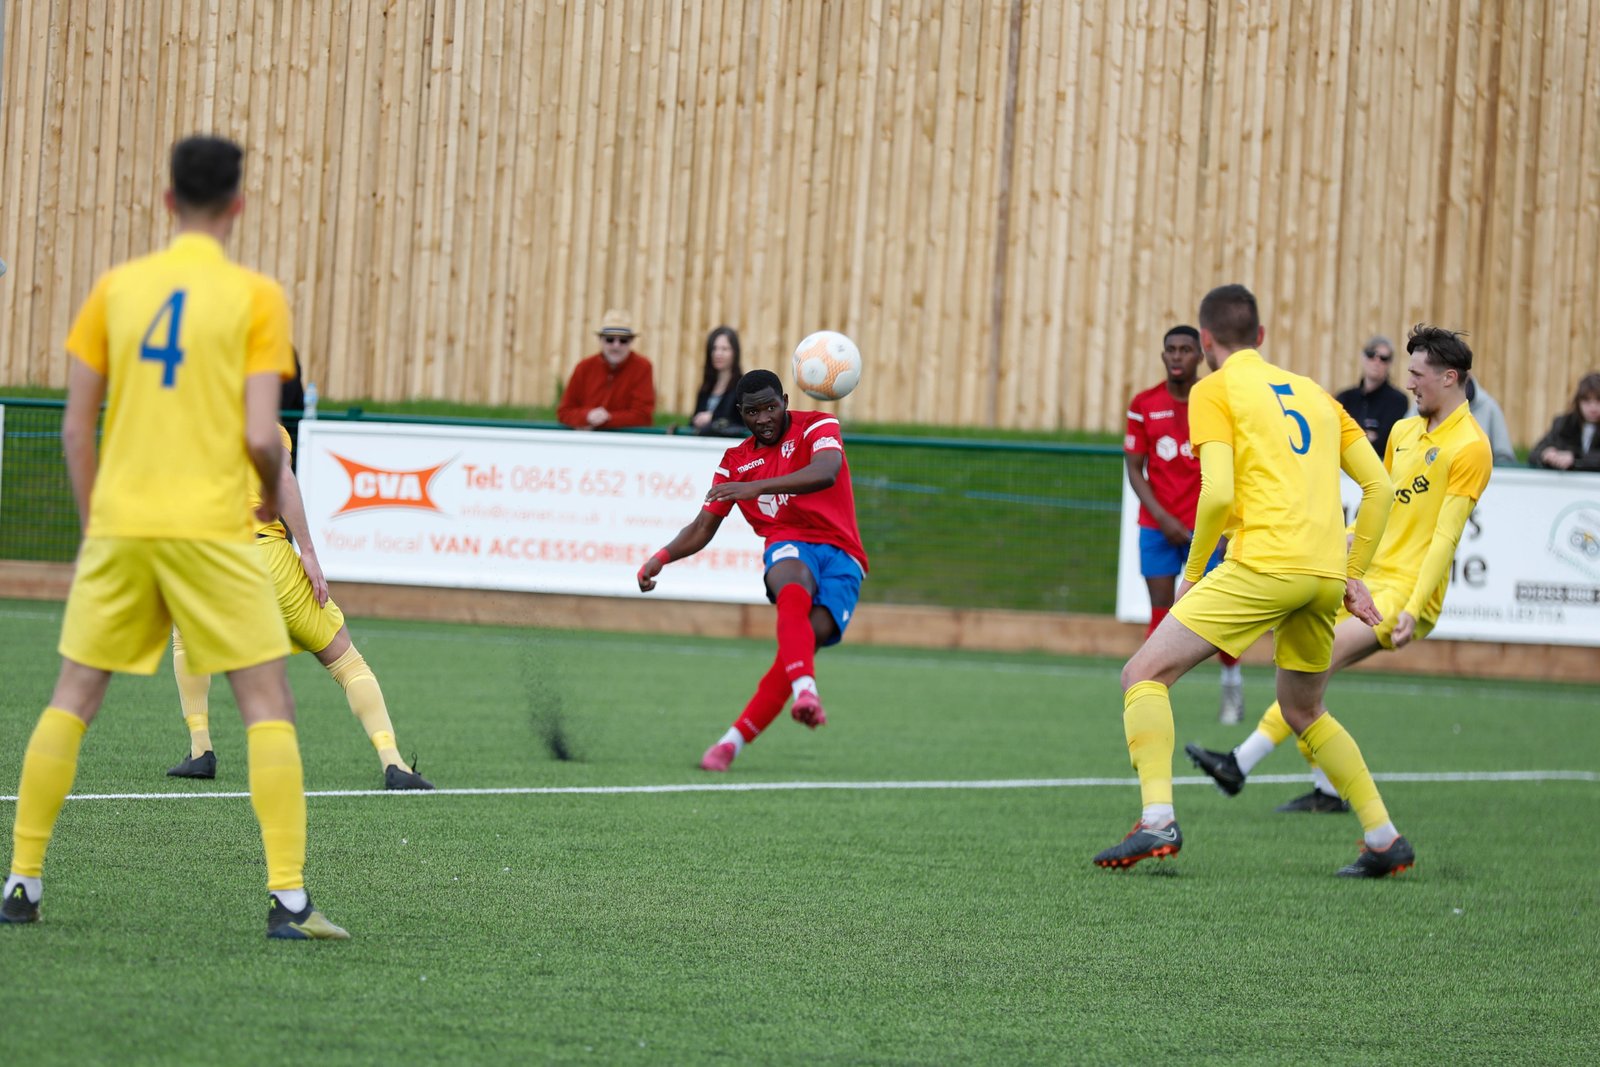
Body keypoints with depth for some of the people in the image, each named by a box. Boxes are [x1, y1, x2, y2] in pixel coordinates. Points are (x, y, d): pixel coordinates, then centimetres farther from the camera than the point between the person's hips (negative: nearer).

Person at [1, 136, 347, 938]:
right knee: (268, 705, 2)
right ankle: (287, 895, -6)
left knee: (72, 698, 13)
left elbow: (75, 429, 7)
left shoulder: (115, 288, 6)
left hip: (119, 522, 3)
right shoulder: (256, 297, -3)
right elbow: (261, 436, -9)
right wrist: (272, 496, 12)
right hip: (210, 529, -3)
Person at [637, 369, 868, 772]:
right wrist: (662, 557, -1)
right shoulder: (736, 460, 17)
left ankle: (733, 741, -22)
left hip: (841, 557, -2)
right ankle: (805, 693, -59)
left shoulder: (818, 427, 3)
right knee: (793, 595, -37)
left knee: (809, 637, -25)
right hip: (791, 547, 2)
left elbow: (825, 474, -20)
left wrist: (756, 487, -33)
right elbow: (703, 528, 19)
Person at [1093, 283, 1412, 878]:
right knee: (1303, 712, 26)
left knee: (1144, 675, -2)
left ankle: (1158, 822, -19)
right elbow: (1379, 486, 18)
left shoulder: (1214, 391, 5)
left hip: (1264, 565, -7)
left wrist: (1193, 572, 5)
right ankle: (1385, 839, 20)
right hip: (1326, 574, 7)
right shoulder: (1312, 393, 23)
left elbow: (1218, 494, -8)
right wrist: (1353, 576, 22)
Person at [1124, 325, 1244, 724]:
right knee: (1161, 616, -4)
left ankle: (1233, 690, 22)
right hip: (1157, 527, 1)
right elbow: (1134, 468, 1)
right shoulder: (1144, 406, 0)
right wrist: (1162, 517, -11)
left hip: (1206, 527, -1)